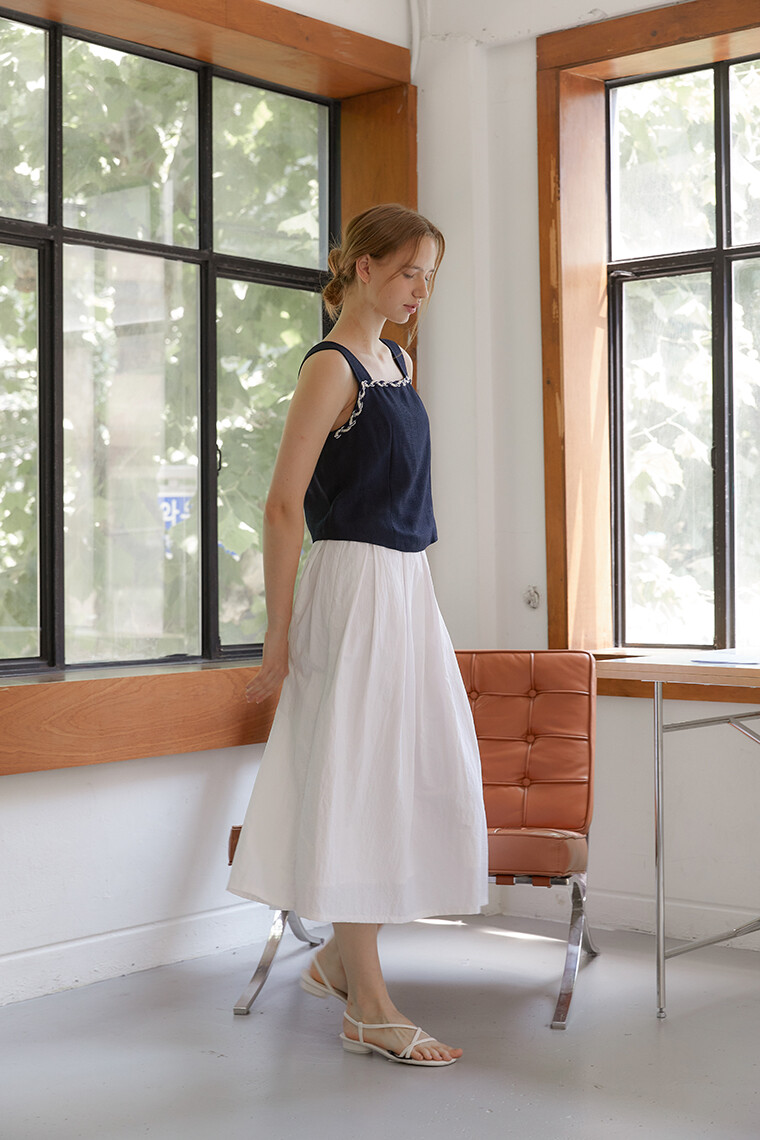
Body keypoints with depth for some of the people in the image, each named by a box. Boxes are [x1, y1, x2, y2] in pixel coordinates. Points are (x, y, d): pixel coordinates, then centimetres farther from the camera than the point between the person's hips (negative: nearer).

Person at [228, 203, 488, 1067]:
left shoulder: (397, 361, 16)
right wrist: (277, 637, -16)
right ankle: (368, 1006, 4)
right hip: (354, 585, -9)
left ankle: (339, 957, 27)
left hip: (407, 588, 9)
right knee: (356, 779, -4)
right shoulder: (330, 367, -11)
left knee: (412, 777, 12)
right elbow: (283, 507, -15)